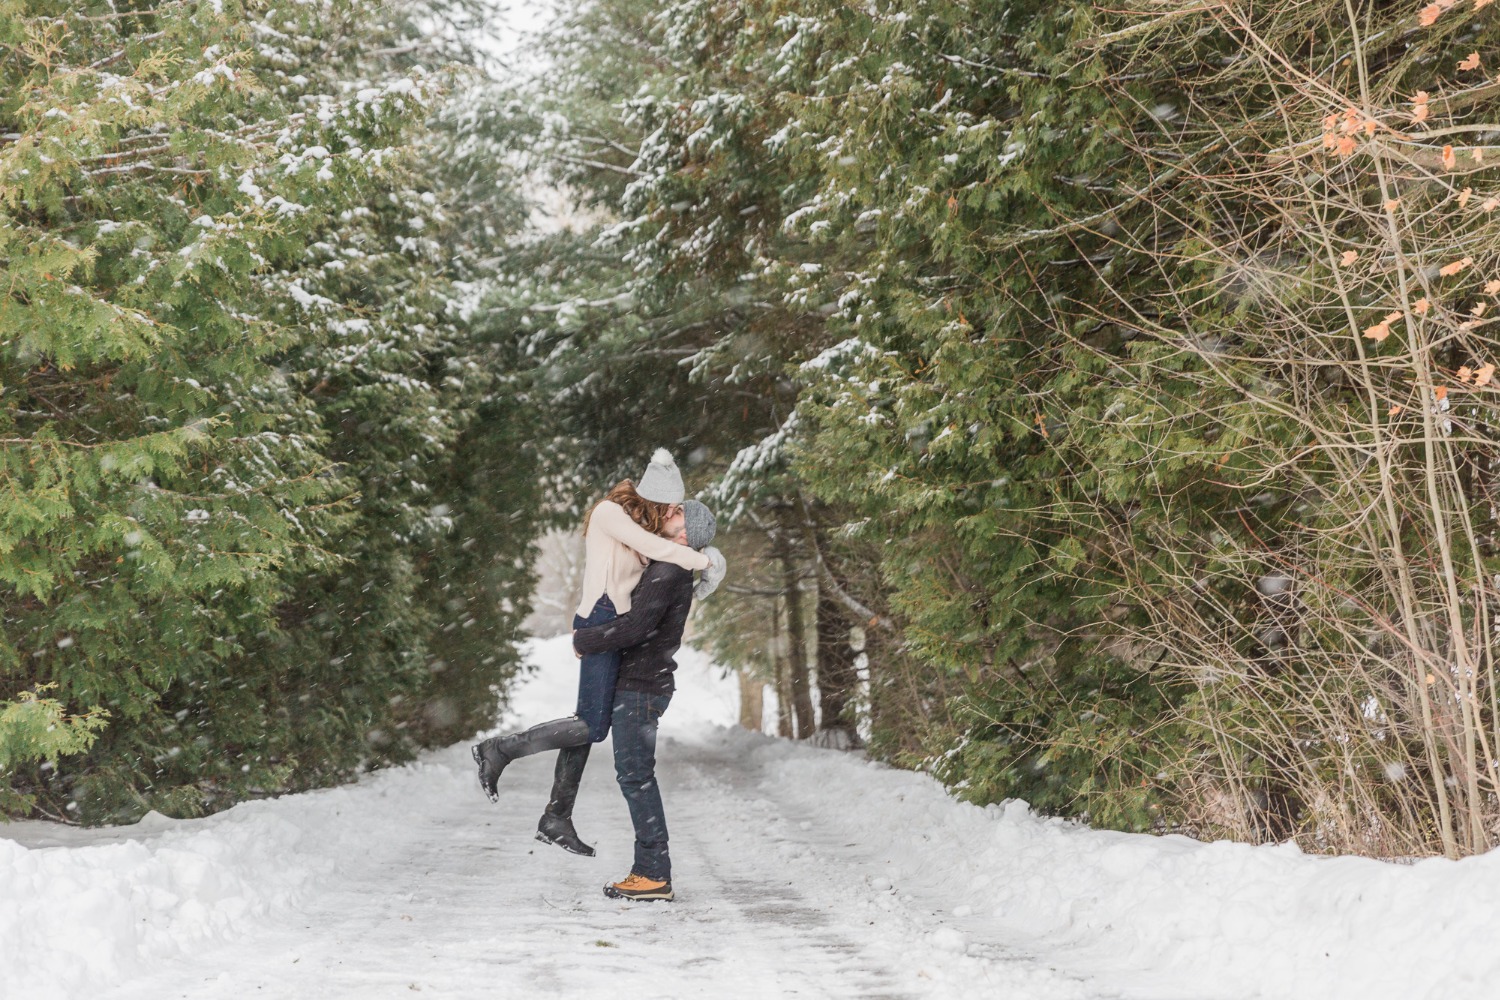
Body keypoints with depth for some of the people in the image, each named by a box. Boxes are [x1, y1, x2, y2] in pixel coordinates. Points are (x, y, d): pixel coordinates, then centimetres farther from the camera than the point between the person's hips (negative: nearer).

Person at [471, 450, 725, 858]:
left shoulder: (633, 521, 19)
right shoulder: (610, 513, -10)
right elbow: (657, 549, -20)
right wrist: (706, 561, -11)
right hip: (601, 620, -10)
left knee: (588, 724, 9)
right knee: (592, 726, -13)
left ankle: (556, 819, 13)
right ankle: (498, 750, -6)